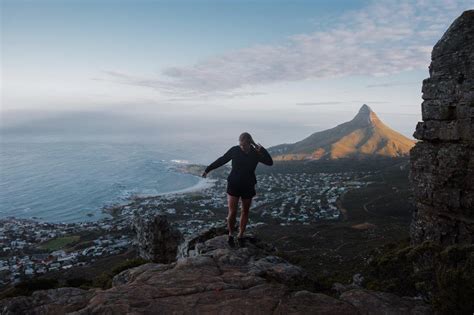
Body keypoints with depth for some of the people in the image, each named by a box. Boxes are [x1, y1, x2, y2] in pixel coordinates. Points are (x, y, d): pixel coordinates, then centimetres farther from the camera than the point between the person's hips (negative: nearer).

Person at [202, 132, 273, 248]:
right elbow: (221, 160, 2)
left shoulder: (256, 153, -8)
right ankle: (230, 234, 19)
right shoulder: (235, 150, -9)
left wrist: (262, 150, -26)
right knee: (232, 212, -7)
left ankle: (240, 235, 31)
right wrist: (208, 169, 8)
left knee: (245, 212, 12)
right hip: (233, 185, -1)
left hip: (248, 186, 2)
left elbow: (270, 162, -16)